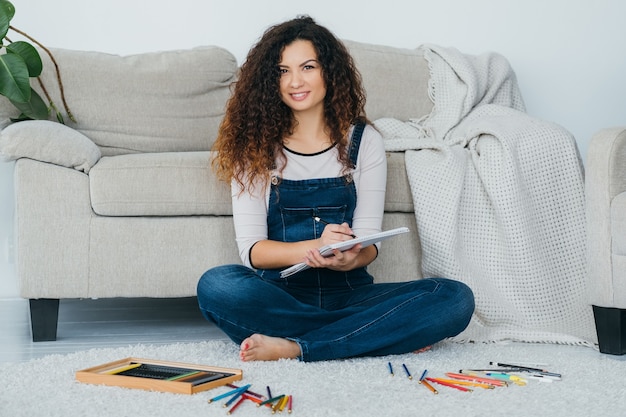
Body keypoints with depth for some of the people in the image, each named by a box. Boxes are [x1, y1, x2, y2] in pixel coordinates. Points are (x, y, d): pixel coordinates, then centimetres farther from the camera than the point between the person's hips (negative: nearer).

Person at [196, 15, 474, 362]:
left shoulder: (364, 141, 5)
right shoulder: (255, 146, 2)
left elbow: (368, 240, 0)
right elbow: (251, 248, -6)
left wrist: (351, 258, -25)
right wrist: (313, 248, -26)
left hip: (348, 292, 1)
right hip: (278, 294, -1)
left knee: (455, 298, -24)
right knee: (216, 285, -35)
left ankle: (292, 347, -26)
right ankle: (381, 333, -23)